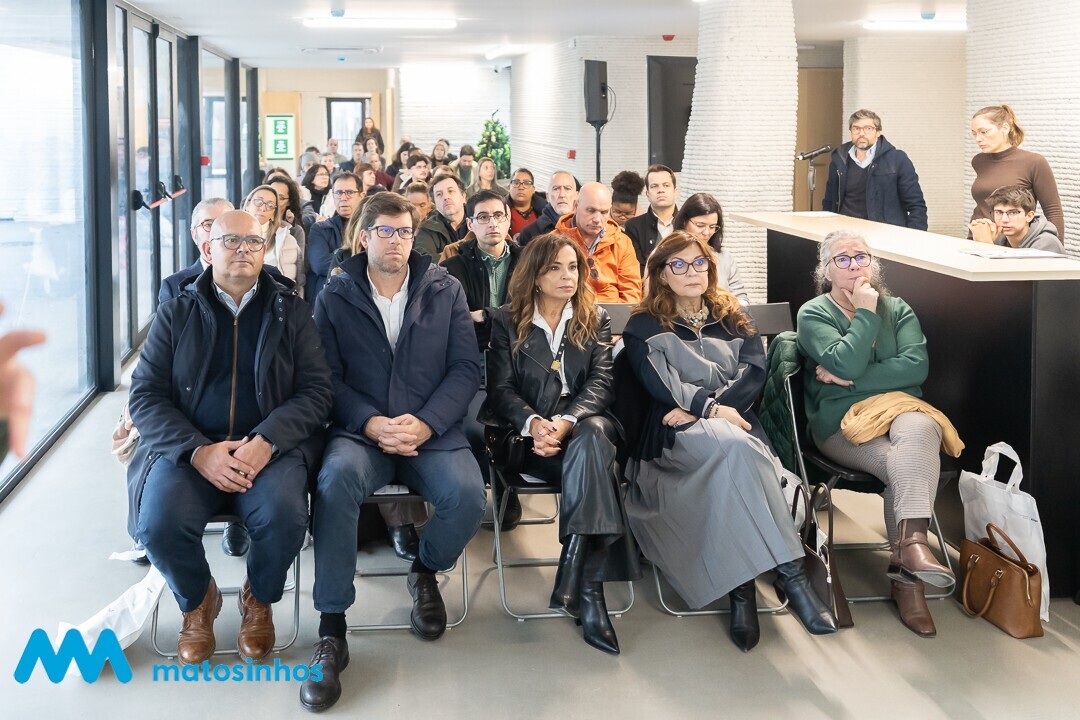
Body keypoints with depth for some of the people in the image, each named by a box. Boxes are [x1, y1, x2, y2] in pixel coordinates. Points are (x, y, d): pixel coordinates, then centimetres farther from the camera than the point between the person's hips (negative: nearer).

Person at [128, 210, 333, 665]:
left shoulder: (291, 312, 10)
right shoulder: (176, 314, 11)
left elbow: (317, 389, 1)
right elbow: (145, 394, 3)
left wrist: (266, 441, -17)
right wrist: (198, 451, -14)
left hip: (270, 447, 0)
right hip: (187, 448, 1)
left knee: (284, 517, -31)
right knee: (160, 525, -28)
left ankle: (259, 601, 5)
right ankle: (198, 602, 8)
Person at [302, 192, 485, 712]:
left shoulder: (445, 291, 9)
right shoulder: (335, 298, 8)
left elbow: (466, 368, 3)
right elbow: (328, 376, 1)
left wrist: (425, 423, -13)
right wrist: (371, 423, -16)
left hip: (432, 432, 1)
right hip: (360, 430, -1)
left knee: (468, 496, -30)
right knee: (337, 479, -35)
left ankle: (426, 571, 7)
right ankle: (331, 630, -24)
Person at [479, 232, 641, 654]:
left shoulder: (595, 321, 17)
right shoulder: (506, 323, 12)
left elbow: (601, 383, 3)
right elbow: (502, 390, 2)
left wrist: (566, 422, -18)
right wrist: (533, 423, -21)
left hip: (582, 423, 2)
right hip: (528, 434, -1)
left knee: (593, 433, -38)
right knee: (592, 461, -35)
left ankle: (572, 570, -48)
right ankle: (589, 589, -41)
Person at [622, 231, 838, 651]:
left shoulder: (733, 318, 20)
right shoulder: (645, 326, 14)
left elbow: (754, 373, 3)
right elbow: (657, 383, -4)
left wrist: (698, 409, -11)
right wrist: (709, 407, -20)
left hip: (735, 424, 3)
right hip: (675, 436, -2)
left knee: (732, 459, -36)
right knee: (732, 444, -37)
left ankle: (741, 586, -39)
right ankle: (790, 574, -42)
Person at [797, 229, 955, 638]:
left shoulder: (897, 310, 17)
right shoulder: (813, 314, 7)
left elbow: (916, 365, -2)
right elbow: (846, 365, -12)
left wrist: (852, 378, -9)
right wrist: (867, 313, -6)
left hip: (900, 410, 3)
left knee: (918, 430, -36)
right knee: (908, 464, -33)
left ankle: (907, 551, -41)